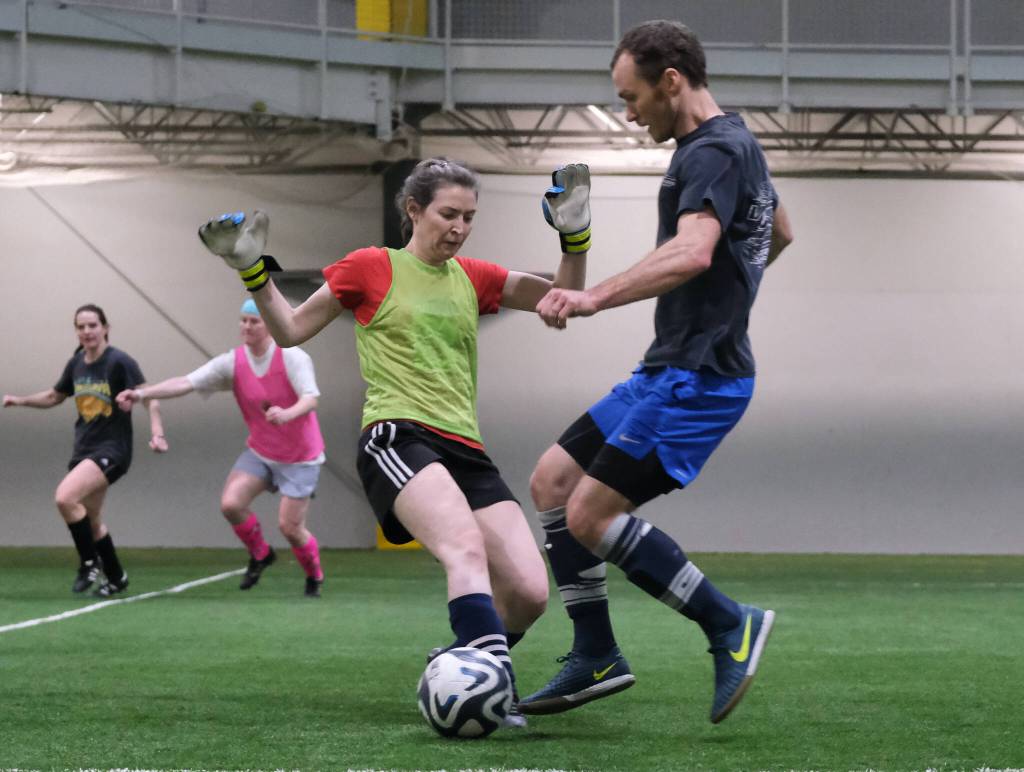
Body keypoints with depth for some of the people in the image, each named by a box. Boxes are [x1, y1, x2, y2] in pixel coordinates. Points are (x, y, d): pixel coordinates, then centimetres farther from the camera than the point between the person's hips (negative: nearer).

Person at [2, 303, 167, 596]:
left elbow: (149, 399, -14)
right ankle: (116, 577, 32)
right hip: (83, 450, 7)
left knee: (65, 497, -25)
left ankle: (89, 563, -9)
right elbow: (54, 396, 23)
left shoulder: (119, 362, -12)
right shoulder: (76, 364, 7)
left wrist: (157, 434, -29)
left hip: (112, 450, -7)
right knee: (90, 520, 13)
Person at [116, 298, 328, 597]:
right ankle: (260, 555, 13)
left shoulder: (293, 357, -18)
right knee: (231, 504, -16)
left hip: (299, 458, -4)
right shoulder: (232, 363, -8)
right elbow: (186, 383, -15)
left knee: (290, 526, -7)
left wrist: (287, 414, -54)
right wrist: (142, 392, -29)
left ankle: (315, 578, 23)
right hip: (259, 453, 4)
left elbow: (310, 399, -31)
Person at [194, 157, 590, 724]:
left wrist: (574, 234, 9)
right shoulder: (373, 267, 8)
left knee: (529, 592, -10)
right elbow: (290, 330, 14)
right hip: (396, 437, -6)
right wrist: (252, 270, 2)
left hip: (466, 451, 6)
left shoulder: (473, 278, 19)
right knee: (467, 547, -35)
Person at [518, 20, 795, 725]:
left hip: (696, 378, -11)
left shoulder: (714, 152, -17)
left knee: (591, 514, -14)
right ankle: (597, 658, 13)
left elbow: (692, 253, -36)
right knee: (551, 481, 9)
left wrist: (596, 297, -45)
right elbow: (780, 234, 33)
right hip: (670, 370, 11)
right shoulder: (737, 144, 15)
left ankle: (730, 626, -5)